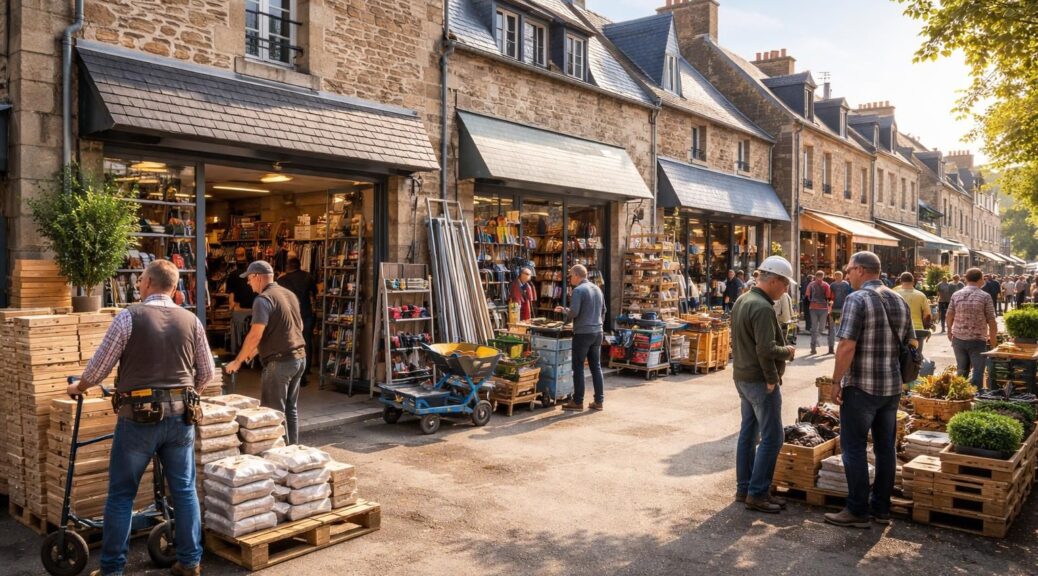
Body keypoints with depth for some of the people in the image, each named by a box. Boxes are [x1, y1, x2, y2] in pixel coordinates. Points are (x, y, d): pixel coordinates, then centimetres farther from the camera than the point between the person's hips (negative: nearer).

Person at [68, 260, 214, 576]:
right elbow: (207, 372, 8)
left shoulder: (129, 317, -7)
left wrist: (79, 386, 18)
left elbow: (100, 365, -2)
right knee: (185, 490, 11)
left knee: (121, 494, 10)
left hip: (139, 417, -3)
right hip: (180, 416, 3)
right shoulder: (191, 320, 3)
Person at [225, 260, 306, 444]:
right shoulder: (289, 294, 12)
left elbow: (255, 335, -19)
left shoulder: (263, 299, -13)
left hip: (280, 362, -8)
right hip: (299, 356, 8)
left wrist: (237, 362, -8)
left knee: (273, 412, 1)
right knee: (291, 409, 15)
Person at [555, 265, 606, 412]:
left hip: (582, 333, -7)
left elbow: (574, 312, -20)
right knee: (596, 367, 11)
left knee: (578, 368, 1)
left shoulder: (578, 290, -12)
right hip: (597, 332, 7)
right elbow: (603, 310, 18)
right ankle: (599, 401, 13)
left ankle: (578, 402, 5)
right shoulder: (597, 289, 12)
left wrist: (565, 312, 0)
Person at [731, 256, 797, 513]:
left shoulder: (742, 301, 11)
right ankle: (757, 494, 2)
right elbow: (766, 350, -26)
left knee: (748, 433, 14)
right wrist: (786, 351, -8)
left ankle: (744, 488, 22)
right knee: (772, 438, -3)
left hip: (742, 376, 10)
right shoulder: (763, 308, -20)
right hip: (760, 380, -10)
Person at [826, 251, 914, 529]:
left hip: (861, 387, -7)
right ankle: (882, 508, 23)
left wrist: (836, 382, -12)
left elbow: (847, 346, -20)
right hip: (892, 387, 7)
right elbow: (911, 345, 14)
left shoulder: (857, 299, -14)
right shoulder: (900, 301, 9)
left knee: (854, 448, 2)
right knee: (886, 447, 13)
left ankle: (857, 511, 7)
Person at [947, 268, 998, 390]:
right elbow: (991, 321, -8)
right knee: (978, 371, 5)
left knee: (962, 371, 14)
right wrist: (993, 339, 3)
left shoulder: (956, 295, 1)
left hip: (958, 339, 4)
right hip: (978, 340, -4)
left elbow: (949, 316, 7)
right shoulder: (985, 297, -8)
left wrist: (949, 331, 23)